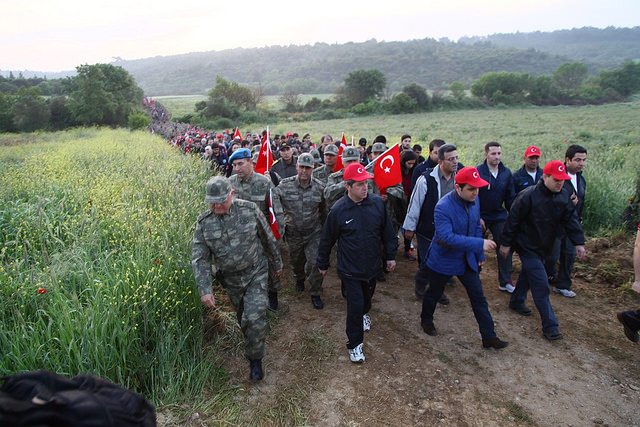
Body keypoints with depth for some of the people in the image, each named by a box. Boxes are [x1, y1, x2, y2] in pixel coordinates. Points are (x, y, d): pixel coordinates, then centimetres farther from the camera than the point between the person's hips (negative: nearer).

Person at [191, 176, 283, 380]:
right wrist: (205, 289, -18)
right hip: (230, 279, 3)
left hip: (256, 274, -2)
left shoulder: (249, 210, -14)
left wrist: (276, 264, 9)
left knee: (255, 317, -11)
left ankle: (255, 359, 11)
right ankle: (251, 341, 51)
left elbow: (268, 239, -1)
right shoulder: (204, 222, -10)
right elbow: (199, 259, -9)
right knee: (242, 316, 20)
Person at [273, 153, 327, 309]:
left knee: (314, 263, -7)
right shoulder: (285, 185, -13)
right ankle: (299, 278, 56)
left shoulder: (319, 187, -8)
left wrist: (324, 229, 12)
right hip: (293, 233, 1)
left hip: (313, 233, -1)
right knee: (296, 260, 21)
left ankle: (316, 294, 15)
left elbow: (323, 210, 4)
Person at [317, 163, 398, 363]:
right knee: (355, 304, -3)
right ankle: (355, 344, 17)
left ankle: (363, 314, 58)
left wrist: (391, 255, 9)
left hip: (372, 265, 4)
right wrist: (323, 264, 5)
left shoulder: (377, 203, -10)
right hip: (350, 268, -4)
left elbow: (387, 231, 4)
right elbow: (327, 240, -4)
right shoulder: (338, 210, -17)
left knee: (367, 296, 24)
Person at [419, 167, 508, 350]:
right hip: (443, 261, -5)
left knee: (479, 298, 7)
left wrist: (480, 255, 11)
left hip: (467, 260, 6)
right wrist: (480, 244, -39)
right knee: (434, 293, 17)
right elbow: (447, 237, -38)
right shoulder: (443, 207, -29)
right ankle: (426, 320, 44)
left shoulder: (474, 201, -4)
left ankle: (489, 337, 19)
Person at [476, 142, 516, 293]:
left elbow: (510, 197, 7)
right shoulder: (477, 172, -13)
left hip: (499, 216, 4)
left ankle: (505, 282, 16)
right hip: (480, 216, -4)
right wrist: (477, 217, -15)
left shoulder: (506, 173, 1)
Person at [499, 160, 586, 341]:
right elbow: (513, 220, -18)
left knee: (529, 273, 23)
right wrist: (506, 243, -14)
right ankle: (550, 326, -3)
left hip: (544, 247, 8)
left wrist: (579, 242, -3)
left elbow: (571, 219, 4)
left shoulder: (563, 197, -1)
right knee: (541, 285, -9)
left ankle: (516, 302, 45)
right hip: (527, 246, -8)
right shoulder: (528, 196, -22)